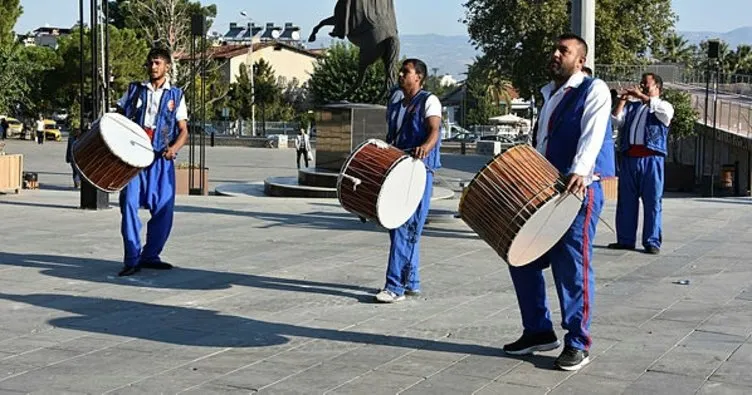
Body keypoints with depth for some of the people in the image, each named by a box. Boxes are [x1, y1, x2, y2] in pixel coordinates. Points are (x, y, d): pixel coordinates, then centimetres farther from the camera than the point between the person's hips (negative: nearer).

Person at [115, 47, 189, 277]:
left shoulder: (175, 95, 10)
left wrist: (174, 148, -14)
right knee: (129, 203, -12)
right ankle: (132, 259, -9)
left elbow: (183, 130, 6)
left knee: (164, 209, -1)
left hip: (161, 158, 1)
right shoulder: (134, 90, 12)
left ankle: (150, 256, 15)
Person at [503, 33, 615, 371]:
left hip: (580, 188, -8)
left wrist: (579, 172, -35)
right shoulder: (550, 95, 21)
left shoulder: (594, 90, -3)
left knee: (572, 265, -7)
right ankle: (538, 331, 21)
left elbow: (592, 134, -19)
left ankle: (578, 344, 5)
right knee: (523, 258, 8)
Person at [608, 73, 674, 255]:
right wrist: (622, 100, 3)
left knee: (652, 201, -5)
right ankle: (625, 239, 11)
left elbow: (665, 111, -13)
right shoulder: (631, 107, 22)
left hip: (651, 159, -4)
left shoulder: (664, 106, 11)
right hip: (629, 158, 4)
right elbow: (616, 121, 11)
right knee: (626, 200, 5)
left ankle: (652, 241, -2)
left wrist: (640, 96, -11)